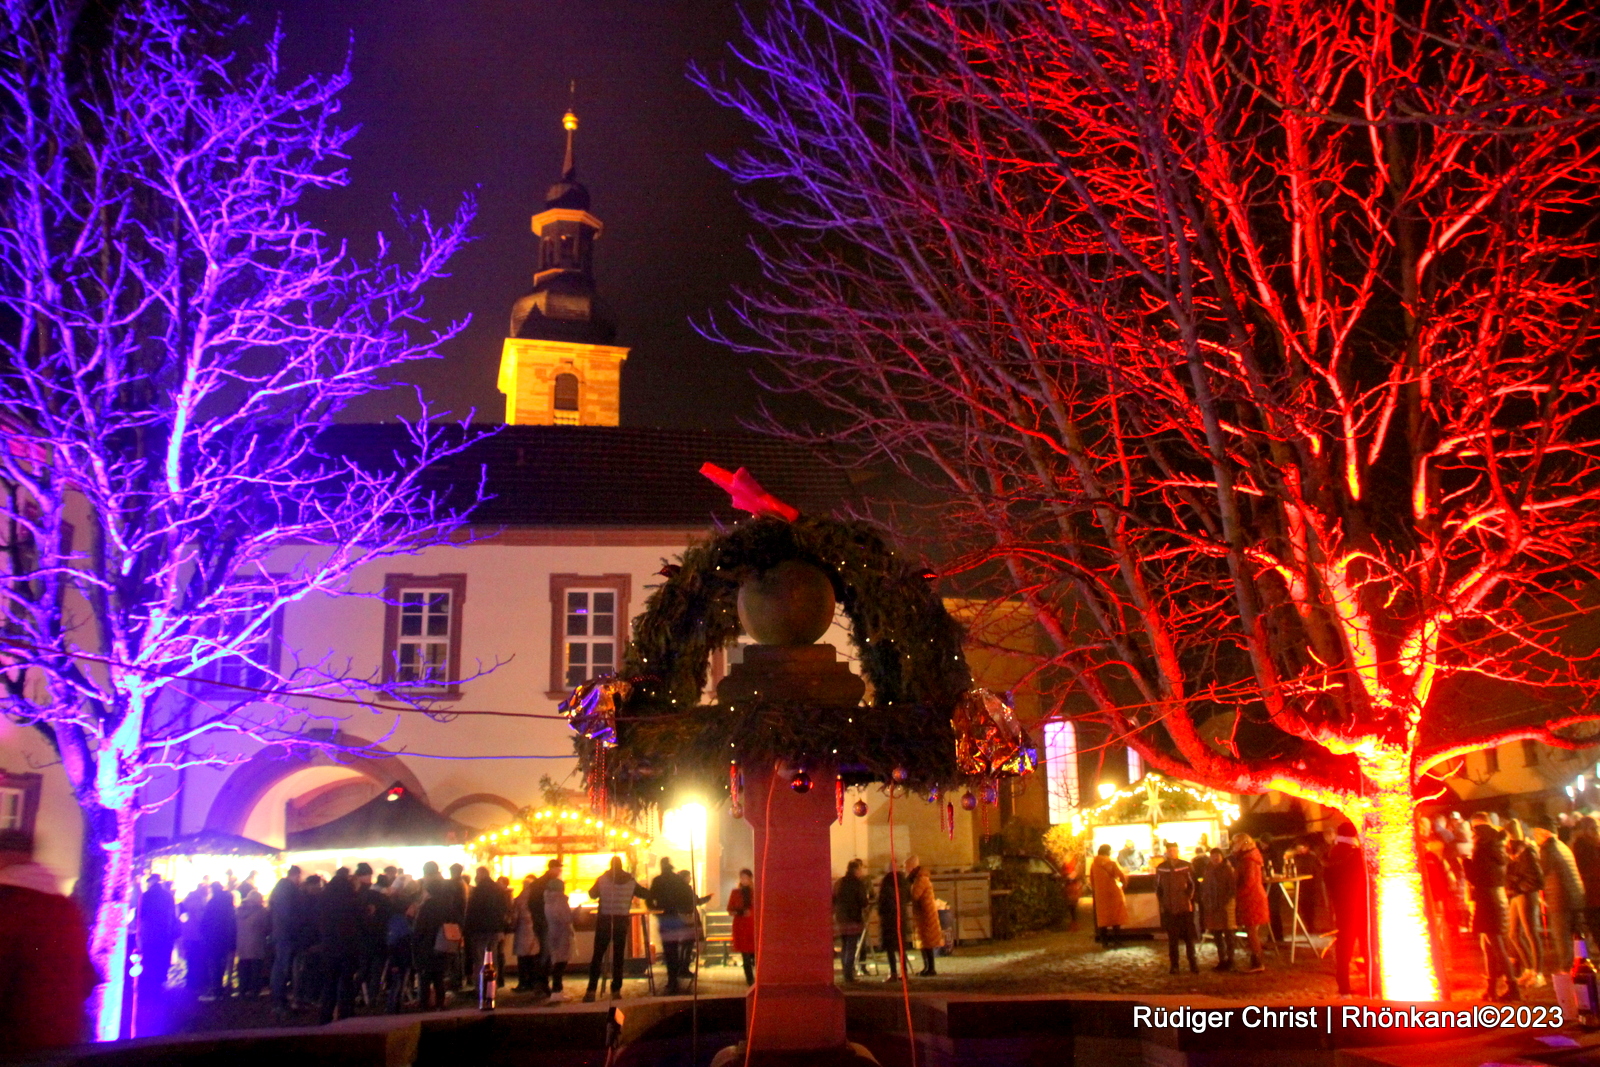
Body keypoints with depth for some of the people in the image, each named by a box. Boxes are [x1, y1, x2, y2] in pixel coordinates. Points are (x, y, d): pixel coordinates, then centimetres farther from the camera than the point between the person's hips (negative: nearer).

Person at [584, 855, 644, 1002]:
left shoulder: (602, 879, -3)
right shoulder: (630, 881, 2)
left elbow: (592, 894, 10)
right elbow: (646, 894, 11)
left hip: (604, 920, -1)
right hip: (621, 922, 1)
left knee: (597, 956, 2)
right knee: (618, 957, 7)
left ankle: (591, 991, -4)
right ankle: (616, 991, 6)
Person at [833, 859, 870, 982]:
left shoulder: (838, 883, 9)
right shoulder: (858, 883, -11)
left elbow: (833, 901, 12)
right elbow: (863, 902, -13)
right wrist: (868, 900, 7)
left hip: (840, 920, 6)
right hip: (854, 919, -6)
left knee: (844, 948, 13)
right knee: (851, 948, -4)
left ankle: (846, 973, 17)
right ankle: (849, 975, -7)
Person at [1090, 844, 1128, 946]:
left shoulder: (1094, 864, 2)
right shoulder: (1112, 863, -10)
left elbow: (1092, 880, 8)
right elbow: (1122, 876, -12)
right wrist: (1124, 883, 8)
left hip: (1100, 894, 4)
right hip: (1113, 893, -3)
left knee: (1102, 917, 9)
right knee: (1116, 918, 6)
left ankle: (1104, 941, 10)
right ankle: (1117, 940, 8)